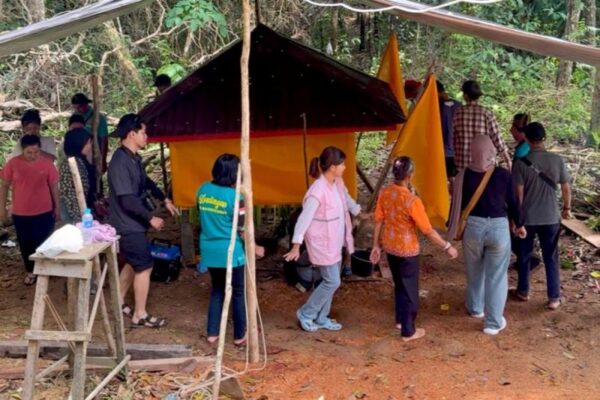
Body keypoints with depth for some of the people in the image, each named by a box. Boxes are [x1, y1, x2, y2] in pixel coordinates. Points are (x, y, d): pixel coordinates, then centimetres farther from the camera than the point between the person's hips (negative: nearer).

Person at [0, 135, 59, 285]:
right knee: (25, 244, 12)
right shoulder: (13, 163, -9)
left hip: (44, 212, -1)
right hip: (20, 213, 1)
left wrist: (57, 207, 4)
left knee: (44, 243, 9)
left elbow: (54, 186, 1)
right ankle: (31, 271, 30)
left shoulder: (47, 163, -9)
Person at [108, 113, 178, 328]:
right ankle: (140, 315, 9)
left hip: (133, 223, 10)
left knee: (133, 263, 21)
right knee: (144, 266, -2)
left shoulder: (133, 158, 7)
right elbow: (128, 200, -26)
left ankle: (119, 302, 36)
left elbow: (146, 182, 24)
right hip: (127, 224, -10)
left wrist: (165, 199, 21)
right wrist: (151, 218, -19)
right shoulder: (120, 162, -24)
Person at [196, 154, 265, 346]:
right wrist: (254, 248, 1)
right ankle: (239, 335, 18)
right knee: (239, 293, 10)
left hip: (209, 251, 6)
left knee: (217, 290, 20)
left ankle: (212, 333, 22)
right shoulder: (234, 196, -18)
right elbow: (242, 229, -14)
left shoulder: (203, 190, -1)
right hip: (231, 253, -6)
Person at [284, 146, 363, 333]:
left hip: (335, 241, 9)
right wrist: (296, 246, -24)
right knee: (332, 282, -2)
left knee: (331, 281, 15)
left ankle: (321, 318, 29)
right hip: (322, 243, -9)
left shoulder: (337, 183, -1)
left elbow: (347, 200, 21)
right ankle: (306, 313, 15)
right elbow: (304, 218, -24)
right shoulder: (318, 190, -27)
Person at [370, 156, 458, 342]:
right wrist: (447, 246, -10)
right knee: (409, 289, 10)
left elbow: (378, 221, 1)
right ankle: (408, 331, 21)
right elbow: (428, 230, -21)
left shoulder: (384, 192, -8)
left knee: (399, 284, 25)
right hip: (407, 250, -6)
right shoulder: (412, 201, -27)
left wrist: (376, 245, 11)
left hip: (389, 246, 7)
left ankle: (400, 319, 41)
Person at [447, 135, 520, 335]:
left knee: (475, 271, 23)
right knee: (496, 276, 8)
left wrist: (453, 229, 14)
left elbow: (459, 204, 1)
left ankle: (475, 308, 41)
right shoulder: (503, 175, -9)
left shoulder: (464, 176, -7)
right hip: (498, 227, -2)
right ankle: (493, 322, 12)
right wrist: (519, 224, 16)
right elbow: (512, 203, 0)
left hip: (473, 226, 2)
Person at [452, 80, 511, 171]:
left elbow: (453, 139, 2)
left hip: (462, 163, 1)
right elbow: (497, 140, -6)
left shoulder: (458, 113, -3)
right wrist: (508, 161, 3)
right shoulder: (486, 114, -7)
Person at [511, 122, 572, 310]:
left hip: (527, 218, -1)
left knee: (524, 256, 17)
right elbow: (566, 189, 0)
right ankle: (554, 298, 14)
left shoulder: (521, 163, -13)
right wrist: (567, 208, 16)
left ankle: (523, 291, 30)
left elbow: (518, 194, -12)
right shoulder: (558, 160, -7)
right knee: (551, 258, 11)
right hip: (551, 218, 1)